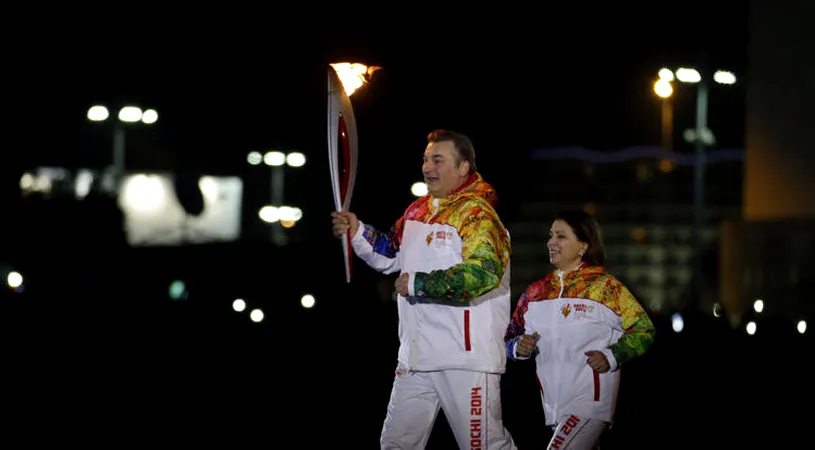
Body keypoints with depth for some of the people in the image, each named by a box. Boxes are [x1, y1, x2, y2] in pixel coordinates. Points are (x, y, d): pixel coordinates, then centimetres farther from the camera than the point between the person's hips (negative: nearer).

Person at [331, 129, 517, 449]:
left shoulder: (477, 214, -14)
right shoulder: (417, 211, 12)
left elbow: (483, 273, -29)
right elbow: (392, 255, 27)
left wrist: (418, 284, -22)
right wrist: (357, 233, 8)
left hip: (466, 358, -8)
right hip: (416, 356, 8)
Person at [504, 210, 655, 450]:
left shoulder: (605, 287, -5)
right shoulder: (536, 292, 9)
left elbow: (643, 330, -1)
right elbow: (511, 338, 17)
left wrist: (612, 356, -14)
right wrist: (519, 347, -5)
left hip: (590, 401, -6)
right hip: (555, 407, 6)